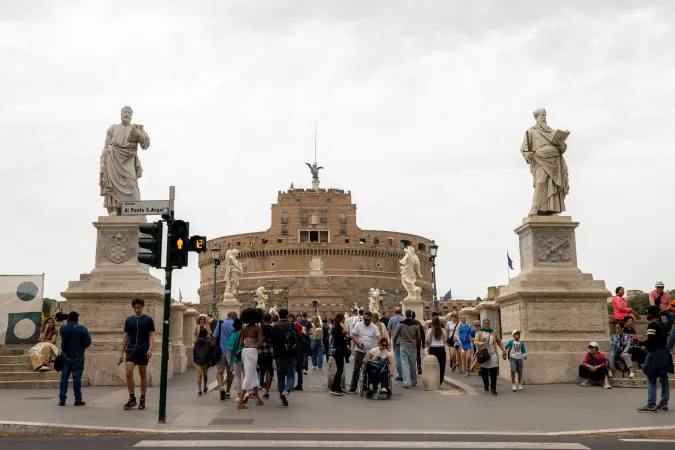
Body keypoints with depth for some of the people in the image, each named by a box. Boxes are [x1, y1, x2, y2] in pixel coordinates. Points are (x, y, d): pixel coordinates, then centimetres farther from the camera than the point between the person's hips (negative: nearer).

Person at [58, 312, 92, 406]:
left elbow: (63, 340, 15)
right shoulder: (82, 329, -12)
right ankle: (78, 400, 4)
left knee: (64, 378, 10)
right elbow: (88, 342, -8)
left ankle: (62, 399, 11)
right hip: (78, 359, -3)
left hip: (65, 358, 3)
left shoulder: (63, 329, 0)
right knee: (77, 379, 1)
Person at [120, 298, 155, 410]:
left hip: (143, 351, -2)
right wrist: (122, 352, 10)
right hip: (131, 350, 2)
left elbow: (151, 336, -2)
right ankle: (132, 399, 2)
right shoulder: (129, 320, 10)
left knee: (143, 375, 5)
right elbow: (126, 337, 14)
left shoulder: (148, 320, 1)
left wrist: (150, 349, -16)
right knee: (128, 373, -10)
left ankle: (142, 400, 15)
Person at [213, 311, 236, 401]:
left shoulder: (220, 323, 0)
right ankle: (227, 392, 21)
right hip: (231, 352, 0)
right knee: (230, 372, 14)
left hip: (221, 351, 0)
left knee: (219, 371, 4)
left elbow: (215, 337, -2)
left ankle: (221, 387, -21)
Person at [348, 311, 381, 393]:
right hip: (359, 351, -1)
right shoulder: (358, 325, -3)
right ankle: (353, 387, 5)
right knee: (356, 368, -1)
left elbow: (378, 337, -10)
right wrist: (358, 343, -19)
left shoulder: (374, 327, -2)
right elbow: (353, 335, -4)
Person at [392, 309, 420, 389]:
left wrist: (394, 344, 17)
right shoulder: (415, 325, -4)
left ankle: (406, 382, -6)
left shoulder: (400, 324, -5)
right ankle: (413, 381, 26)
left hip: (403, 346, -1)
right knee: (413, 365, 13)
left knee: (405, 364, 1)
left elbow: (395, 335, 0)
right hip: (413, 347, 1)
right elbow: (418, 337, 5)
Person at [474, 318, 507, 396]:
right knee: (484, 372, 5)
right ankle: (486, 385, 29)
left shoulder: (493, 332, 14)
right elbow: (476, 341, -7)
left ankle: (493, 388, -4)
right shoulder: (479, 332, 6)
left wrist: (503, 350, 16)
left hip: (492, 354, 1)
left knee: (493, 372, -8)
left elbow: (499, 341, 21)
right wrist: (480, 343, -28)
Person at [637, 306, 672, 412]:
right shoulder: (661, 324, 12)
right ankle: (664, 403, 18)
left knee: (651, 380, -6)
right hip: (664, 353, 9)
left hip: (655, 354, -9)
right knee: (663, 379, 12)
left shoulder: (652, 325, -16)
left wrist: (641, 343, -4)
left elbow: (650, 341, -22)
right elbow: (663, 339, 16)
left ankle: (651, 405, -7)